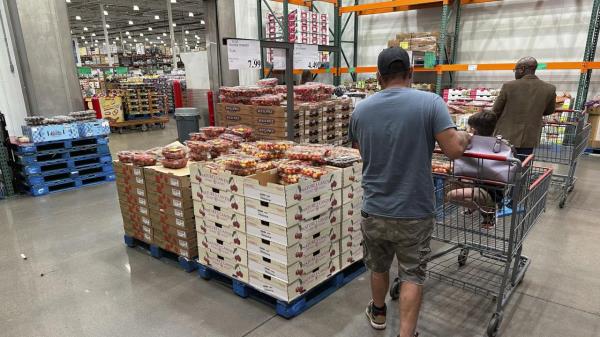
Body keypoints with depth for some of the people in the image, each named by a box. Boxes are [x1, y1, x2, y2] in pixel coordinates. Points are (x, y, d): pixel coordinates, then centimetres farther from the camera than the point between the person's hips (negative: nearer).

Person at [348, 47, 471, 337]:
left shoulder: (361, 109, -2)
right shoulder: (431, 102, -12)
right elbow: (454, 150, -14)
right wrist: (464, 136, 7)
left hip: (374, 210, 3)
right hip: (414, 212, -3)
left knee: (378, 267, 24)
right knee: (412, 275, 13)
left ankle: (378, 313, 47)